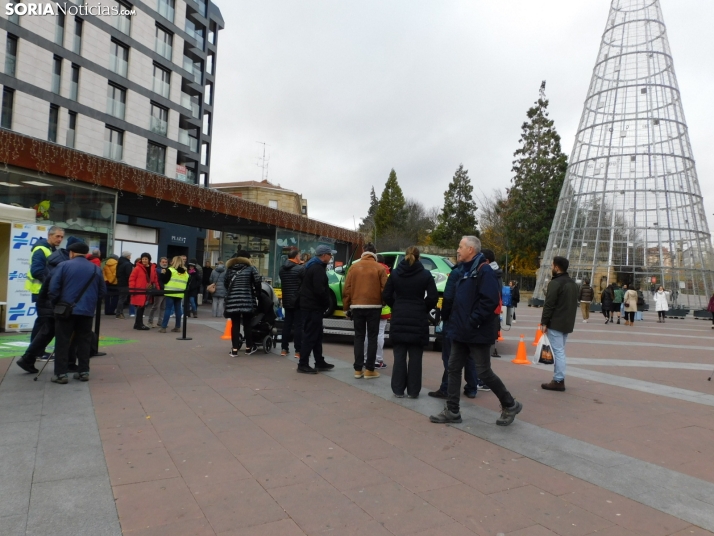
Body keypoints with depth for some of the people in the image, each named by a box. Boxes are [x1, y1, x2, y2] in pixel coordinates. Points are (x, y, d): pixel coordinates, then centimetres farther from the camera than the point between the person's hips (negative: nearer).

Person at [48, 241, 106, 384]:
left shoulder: (64, 266, -2)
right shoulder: (96, 269, 7)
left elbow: (53, 288, -5)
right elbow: (102, 291, 9)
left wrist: (55, 304, 9)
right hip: (87, 311, 3)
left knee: (62, 342, 3)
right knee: (84, 341, 10)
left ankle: (60, 373, 3)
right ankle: (83, 371, 12)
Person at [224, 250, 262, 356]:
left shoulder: (230, 268, 12)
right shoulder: (250, 268, 2)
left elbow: (225, 283, 12)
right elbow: (257, 282, -5)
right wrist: (258, 294, 9)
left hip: (232, 300, 2)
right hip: (247, 300, -2)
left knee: (235, 325, 5)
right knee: (247, 324, 9)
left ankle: (234, 350, 3)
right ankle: (249, 348, 19)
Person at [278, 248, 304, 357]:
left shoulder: (282, 268, 7)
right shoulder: (300, 268, -15)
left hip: (286, 301, 6)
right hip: (298, 301, -6)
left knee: (287, 324, 14)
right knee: (298, 325, -2)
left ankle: (284, 348, 18)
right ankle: (298, 351, 0)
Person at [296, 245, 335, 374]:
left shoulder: (312, 266, 16)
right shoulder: (318, 268, -17)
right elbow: (320, 290, -25)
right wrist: (327, 303, -10)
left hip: (309, 306, 10)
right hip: (313, 307, -10)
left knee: (316, 335, 15)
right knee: (310, 336, -5)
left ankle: (320, 362, 23)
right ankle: (303, 364, 0)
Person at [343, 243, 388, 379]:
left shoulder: (354, 267, 3)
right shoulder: (379, 268, -3)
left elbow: (346, 289, 1)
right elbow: (384, 289, -9)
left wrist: (346, 308, 8)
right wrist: (383, 303, 9)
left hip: (357, 306, 2)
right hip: (374, 307, -2)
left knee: (359, 337, 11)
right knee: (372, 338, 6)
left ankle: (358, 369, 10)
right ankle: (369, 370, 6)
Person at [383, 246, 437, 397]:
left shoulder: (395, 273, 2)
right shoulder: (425, 274, -3)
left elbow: (386, 295, 1)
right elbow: (433, 297, -9)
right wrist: (424, 309, 6)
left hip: (399, 319, 2)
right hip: (418, 319, -1)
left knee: (399, 356, 8)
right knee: (415, 357, 6)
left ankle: (398, 389, 11)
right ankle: (413, 390, 10)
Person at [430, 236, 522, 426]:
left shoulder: (484, 271, -15)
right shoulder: (465, 271, 14)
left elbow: (489, 301, -24)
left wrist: (472, 322, -23)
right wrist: (456, 322, 12)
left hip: (477, 333, -9)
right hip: (461, 331, 9)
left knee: (484, 372, -1)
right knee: (454, 368, 9)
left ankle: (510, 405, 20)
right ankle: (452, 411, 17)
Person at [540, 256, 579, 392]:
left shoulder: (555, 283, -14)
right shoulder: (572, 283, 16)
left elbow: (549, 305, -18)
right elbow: (573, 304, 20)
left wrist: (544, 322, -13)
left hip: (555, 323, -9)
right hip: (567, 323, 9)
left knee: (558, 351, -7)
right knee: (560, 351, 14)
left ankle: (558, 381, -5)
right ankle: (560, 379, 18)